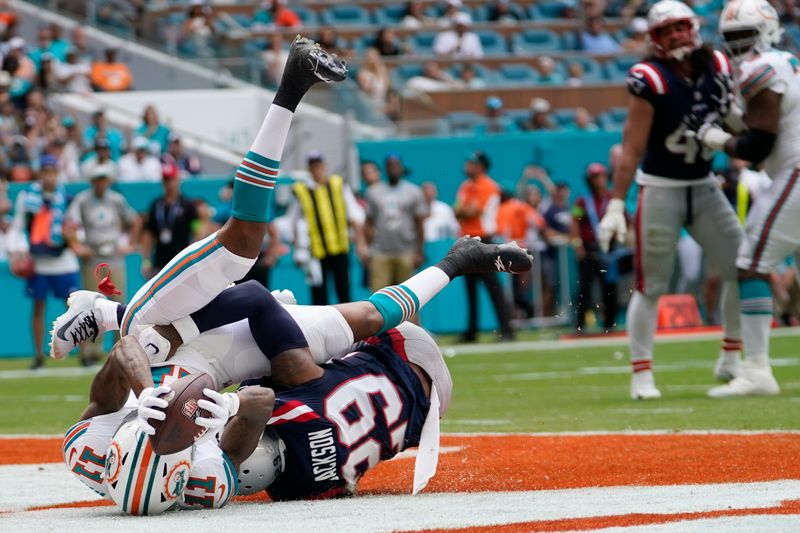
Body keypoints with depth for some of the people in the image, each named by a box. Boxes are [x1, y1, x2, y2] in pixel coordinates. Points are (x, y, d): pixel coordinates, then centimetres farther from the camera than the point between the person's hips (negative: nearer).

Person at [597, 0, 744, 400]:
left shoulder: (717, 68, -1)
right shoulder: (650, 81, -17)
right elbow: (632, 148, -18)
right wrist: (616, 205, -20)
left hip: (704, 187, 6)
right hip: (660, 189, -6)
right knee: (651, 286, -3)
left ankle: (731, 361, 16)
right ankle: (641, 375, 5)